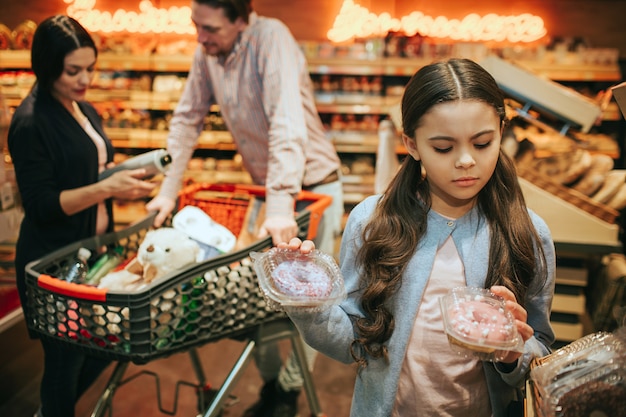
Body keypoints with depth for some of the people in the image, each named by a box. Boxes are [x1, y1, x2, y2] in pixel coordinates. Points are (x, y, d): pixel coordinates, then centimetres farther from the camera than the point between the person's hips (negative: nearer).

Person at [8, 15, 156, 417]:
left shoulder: (86, 111, 8)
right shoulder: (30, 122, -16)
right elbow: (41, 204, -19)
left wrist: (125, 174, -1)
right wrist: (106, 188, -28)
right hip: (55, 259, -8)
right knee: (65, 356, 5)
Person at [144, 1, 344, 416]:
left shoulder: (271, 38, -24)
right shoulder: (207, 51, -5)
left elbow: (287, 123, -34)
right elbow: (187, 119, 1)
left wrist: (281, 206, -40)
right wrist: (168, 190, -5)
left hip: (313, 184, -6)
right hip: (264, 184, 6)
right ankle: (270, 380, 27)